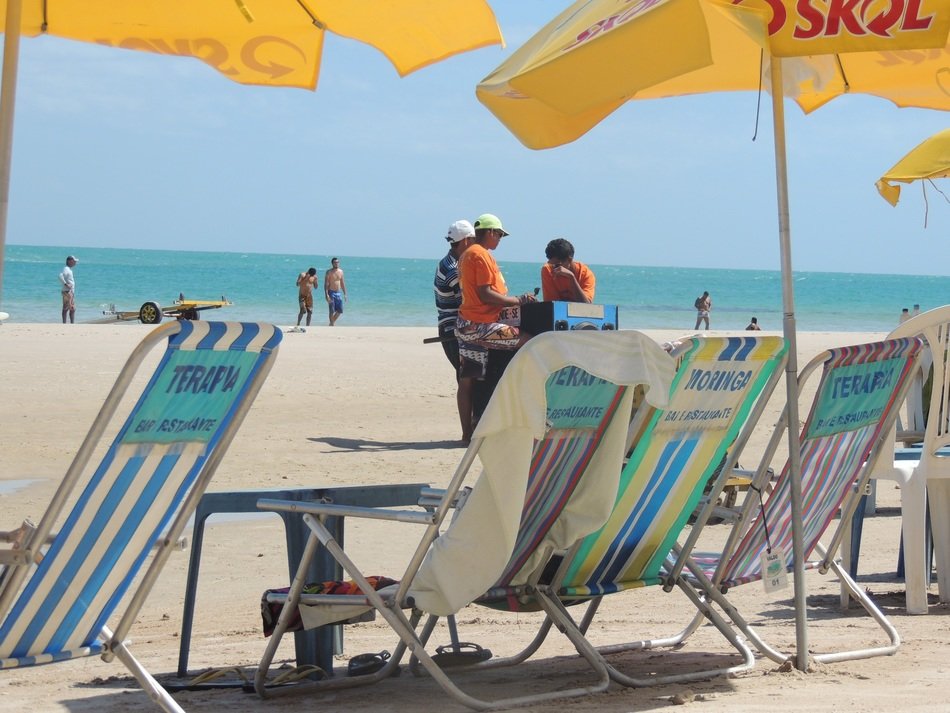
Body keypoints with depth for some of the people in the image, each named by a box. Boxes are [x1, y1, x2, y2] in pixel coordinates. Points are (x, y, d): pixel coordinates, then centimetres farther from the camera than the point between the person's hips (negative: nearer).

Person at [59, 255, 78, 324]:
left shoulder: (69, 269, 18)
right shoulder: (66, 269, -13)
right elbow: (60, 276, -32)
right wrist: (65, 284, -30)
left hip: (71, 292, 10)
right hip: (67, 292, -10)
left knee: (72, 309, 11)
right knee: (66, 308, -9)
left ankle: (72, 323, 15)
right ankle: (64, 324, -9)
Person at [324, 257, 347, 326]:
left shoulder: (340, 271, 9)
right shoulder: (329, 272, -6)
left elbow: (342, 283, 15)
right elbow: (326, 284, -11)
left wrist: (345, 294, 11)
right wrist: (326, 295, -20)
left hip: (338, 293, 5)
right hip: (331, 293, -5)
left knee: (340, 311, 6)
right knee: (332, 311, -6)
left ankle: (332, 322, 25)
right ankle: (332, 324, 2)